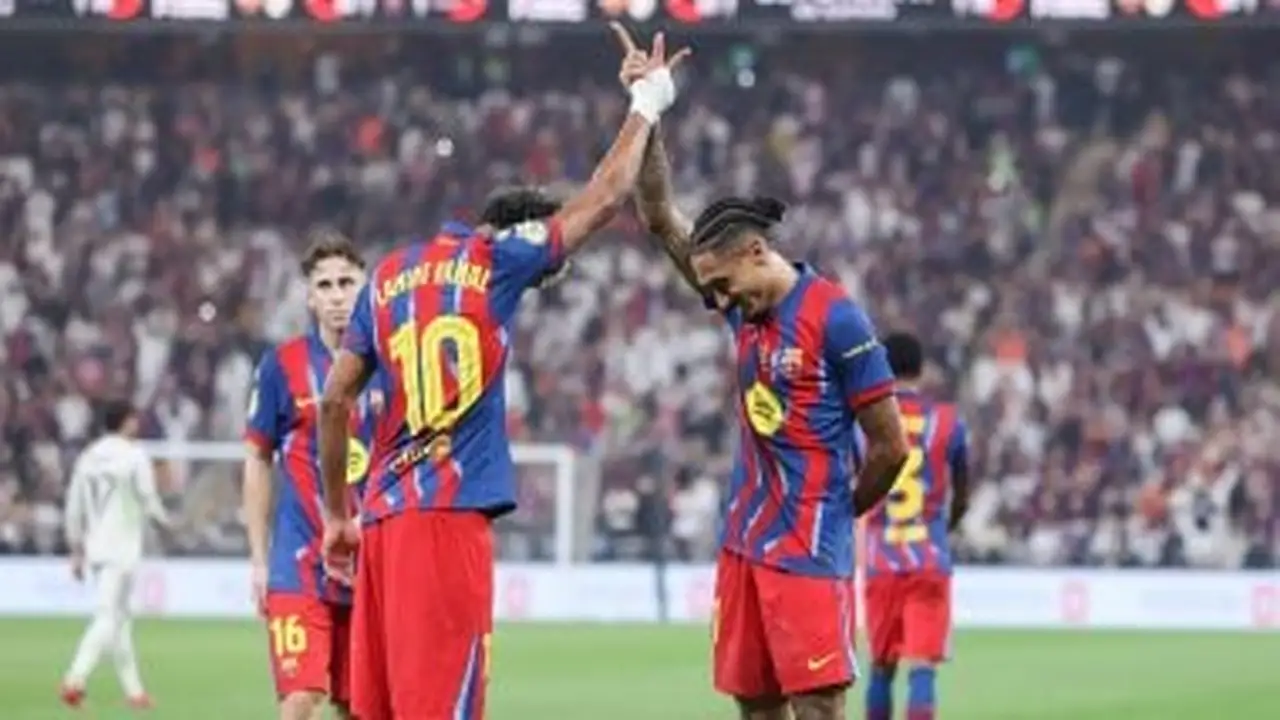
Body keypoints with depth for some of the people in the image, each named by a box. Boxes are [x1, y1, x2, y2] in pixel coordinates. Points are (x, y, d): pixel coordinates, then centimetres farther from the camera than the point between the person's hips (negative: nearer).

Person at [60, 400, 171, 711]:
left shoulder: (87, 457, 8)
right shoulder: (134, 455, -9)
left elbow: (74, 508, 10)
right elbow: (147, 498, -9)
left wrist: (77, 551, 16)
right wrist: (164, 519, 12)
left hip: (95, 547, 7)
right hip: (123, 548, -7)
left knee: (120, 617, 15)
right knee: (108, 617, -10)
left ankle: (133, 689, 20)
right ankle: (75, 678, -25)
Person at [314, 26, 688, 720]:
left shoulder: (389, 275, 18)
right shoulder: (497, 260, 2)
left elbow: (334, 401, 18)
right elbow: (604, 196, 10)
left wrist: (336, 514, 25)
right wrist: (647, 105, 24)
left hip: (383, 513, 7)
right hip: (450, 512, -7)